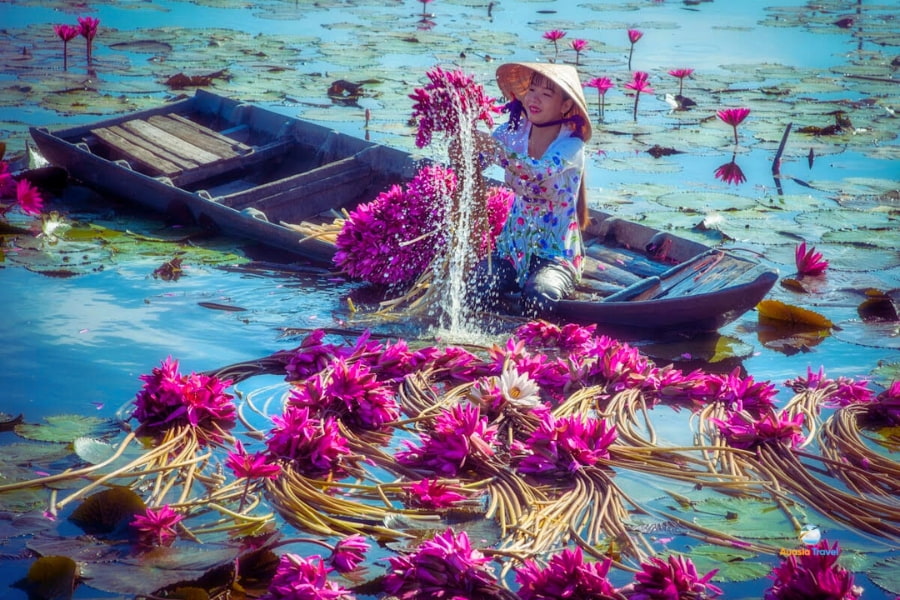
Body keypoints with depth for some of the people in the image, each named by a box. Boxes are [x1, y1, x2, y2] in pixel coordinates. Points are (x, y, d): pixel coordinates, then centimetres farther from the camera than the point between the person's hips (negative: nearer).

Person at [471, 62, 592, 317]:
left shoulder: (571, 145, -15)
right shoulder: (515, 131, 0)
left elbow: (539, 171, -36)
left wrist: (495, 149, -50)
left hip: (556, 251, -4)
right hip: (513, 245, 4)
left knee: (537, 302, -31)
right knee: (472, 292, -20)